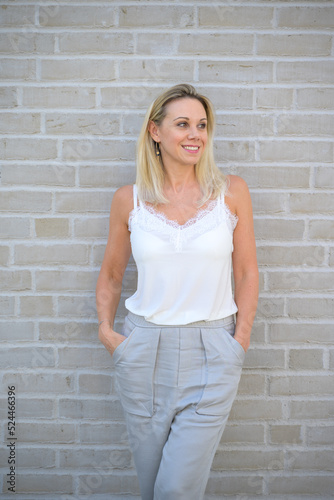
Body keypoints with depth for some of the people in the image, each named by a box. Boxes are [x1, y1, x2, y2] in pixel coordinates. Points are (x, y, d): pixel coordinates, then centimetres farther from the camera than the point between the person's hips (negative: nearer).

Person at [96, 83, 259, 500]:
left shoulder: (232, 192, -2)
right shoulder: (129, 200, 0)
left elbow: (246, 272, 4)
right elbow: (110, 275, 11)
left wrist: (241, 338, -3)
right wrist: (105, 329, 0)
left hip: (211, 351, -1)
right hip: (144, 350, 2)